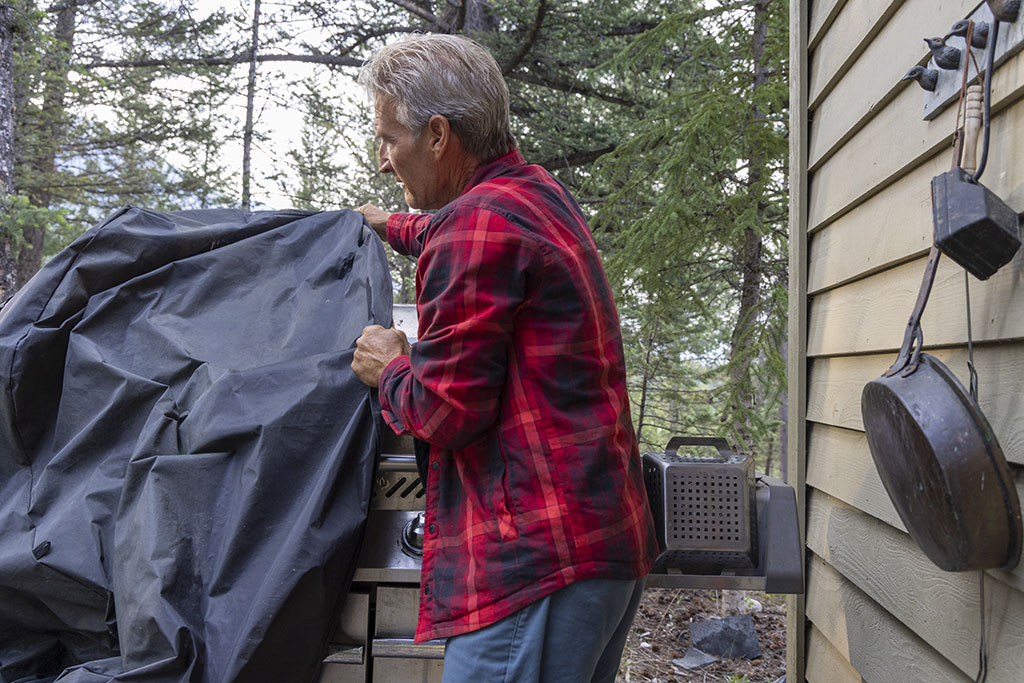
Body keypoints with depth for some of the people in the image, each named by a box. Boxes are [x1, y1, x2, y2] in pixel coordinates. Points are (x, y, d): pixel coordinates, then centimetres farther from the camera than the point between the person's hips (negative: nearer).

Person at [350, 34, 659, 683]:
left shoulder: (478, 224, -16)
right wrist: (394, 227, 56)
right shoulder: (543, 195, 16)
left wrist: (390, 370, 4)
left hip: (538, 557, -10)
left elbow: (443, 412, -16)